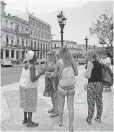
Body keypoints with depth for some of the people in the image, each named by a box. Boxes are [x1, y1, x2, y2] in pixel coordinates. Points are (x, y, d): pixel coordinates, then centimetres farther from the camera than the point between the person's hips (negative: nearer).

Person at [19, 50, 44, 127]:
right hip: (29, 88, -8)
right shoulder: (32, 66, -22)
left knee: (26, 103, 18)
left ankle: (25, 119, 27)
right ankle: (29, 122, 11)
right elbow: (33, 80, -27)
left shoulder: (26, 64, 4)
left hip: (23, 86, 8)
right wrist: (41, 73, -16)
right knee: (31, 105, 2)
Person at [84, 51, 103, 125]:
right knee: (99, 101, 14)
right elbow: (101, 74, 11)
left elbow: (88, 76, -17)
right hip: (100, 84, 7)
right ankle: (98, 118, 26)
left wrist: (85, 73, 2)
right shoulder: (99, 64, 9)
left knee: (91, 102, 1)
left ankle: (89, 119, 10)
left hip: (92, 84, -6)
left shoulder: (90, 63, -11)